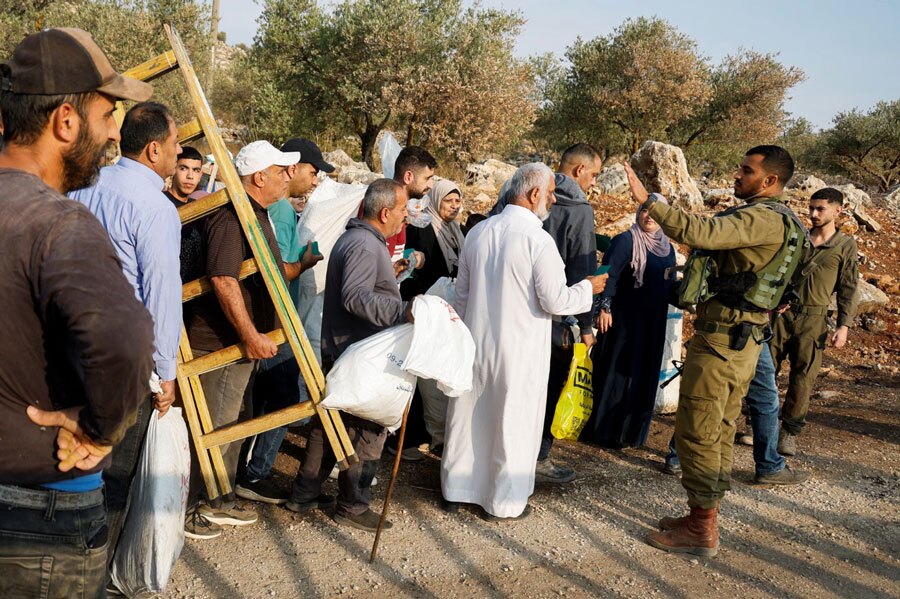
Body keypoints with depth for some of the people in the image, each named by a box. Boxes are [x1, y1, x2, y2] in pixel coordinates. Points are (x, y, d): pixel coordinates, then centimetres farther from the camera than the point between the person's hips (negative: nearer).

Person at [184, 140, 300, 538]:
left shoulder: (256, 214, 15)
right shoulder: (231, 215, -19)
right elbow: (223, 279, -28)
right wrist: (251, 336, -26)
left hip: (244, 341, 11)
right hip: (221, 341, -11)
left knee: (230, 425, 19)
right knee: (212, 428, -1)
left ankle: (219, 503, 32)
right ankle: (184, 510, 13)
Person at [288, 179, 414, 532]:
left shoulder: (354, 237, 16)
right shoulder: (366, 245, -19)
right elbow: (355, 297, -31)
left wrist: (388, 275, 30)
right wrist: (403, 311, -38)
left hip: (338, 352, 11)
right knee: (367, 430, 1)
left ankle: (304, 495, 27)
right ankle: (353, 506, 12)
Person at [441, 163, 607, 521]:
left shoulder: (478, 232, 2)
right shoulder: (538, 239, -17)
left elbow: (462, 291, 10)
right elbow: (555, 301, -16)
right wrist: (589, 288, 2)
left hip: (475, 342, 6)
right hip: (519, 349, -6)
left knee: (468, 416, 16)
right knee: (513, 423, 9)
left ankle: (456, 491, 30)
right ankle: (504, 502, 21)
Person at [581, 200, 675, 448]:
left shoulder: (668, 248, 12)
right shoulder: (626, 240, -9)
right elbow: (609, 274, -15)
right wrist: (604, 307, -22)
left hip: (653, 324, 7)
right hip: (623, 319, -7)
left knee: (643, 377, 11)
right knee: (615, 372, -1)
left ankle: (631, 431, 22)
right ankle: (603, 430, 9)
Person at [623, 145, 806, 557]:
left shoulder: (763, 219, -18)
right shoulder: (773, 221, 17)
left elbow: (700, 233, -32)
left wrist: (647, 200, -28)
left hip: (722, 339, -11)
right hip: (741, 340, 11)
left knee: (697, 432, -4)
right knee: (718, 431, 16)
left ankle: (701, 531, 4)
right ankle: (705, 516, 27)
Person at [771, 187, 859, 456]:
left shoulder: (846, 246, 3)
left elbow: (848, 289, 3)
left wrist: (844, 325, -4)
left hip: (812, 319, -2)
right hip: (781, 313, 2)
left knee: (803, 378, 1)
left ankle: (790, 432, 12)